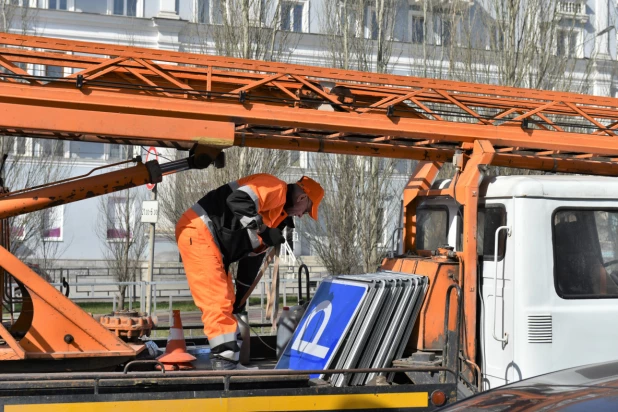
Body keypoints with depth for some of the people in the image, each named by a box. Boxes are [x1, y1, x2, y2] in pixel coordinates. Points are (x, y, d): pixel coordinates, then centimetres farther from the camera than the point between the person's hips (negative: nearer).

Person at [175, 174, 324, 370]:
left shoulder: (278, 210, 21)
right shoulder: (276, 188, -9)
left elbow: (250, 250, 22)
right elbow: (238, 200, -27)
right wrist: (263, 230, -23)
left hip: (212, 240, 11)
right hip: (198, 231, -11)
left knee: (225, 300, 13)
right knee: (216, 299, -13)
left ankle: (228, 360, 18)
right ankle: (224, 358, -13)